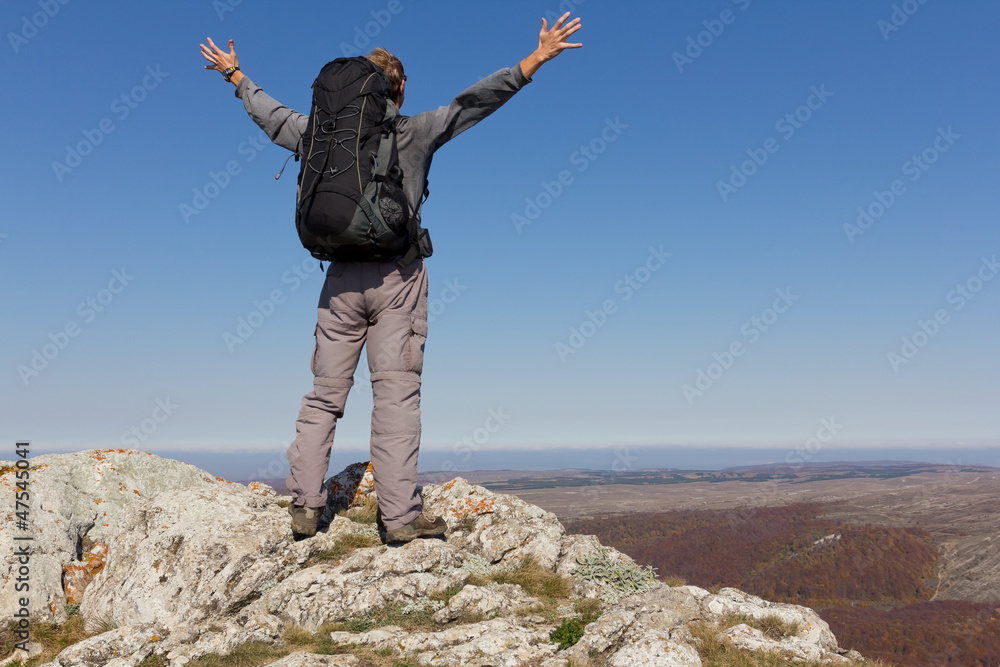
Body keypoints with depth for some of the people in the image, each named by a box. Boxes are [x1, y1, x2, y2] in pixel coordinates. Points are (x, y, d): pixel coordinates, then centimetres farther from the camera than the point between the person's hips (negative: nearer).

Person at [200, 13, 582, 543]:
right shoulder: (417, 132, 1)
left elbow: (272, 115, 26)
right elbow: (474, 101, -2)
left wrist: (235, 75, 43)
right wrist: (537, 58, 1)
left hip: (341, 277, 4)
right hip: (396, 275, -3)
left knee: (324, 394, 10)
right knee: (396, 393, -5)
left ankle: (305, 505, 12)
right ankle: (401, 516, -5)